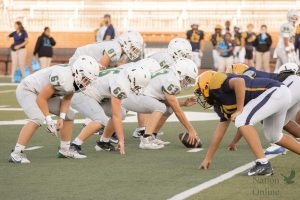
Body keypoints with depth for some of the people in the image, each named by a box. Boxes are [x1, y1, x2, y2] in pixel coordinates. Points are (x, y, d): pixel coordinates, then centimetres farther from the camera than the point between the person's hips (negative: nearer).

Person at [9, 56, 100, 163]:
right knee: (37, 119, -31)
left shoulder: (77, 81, -10)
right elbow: (41, 98, -29)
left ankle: (64, 149, 22)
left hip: (43, 93, 10)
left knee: (69, 115, 10)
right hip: (27, 90, -9)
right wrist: (48, 119, -24)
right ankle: (16, 153, -27)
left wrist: (62, 117, -8)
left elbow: (67, 98, 4)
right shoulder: (63, 78, -37)